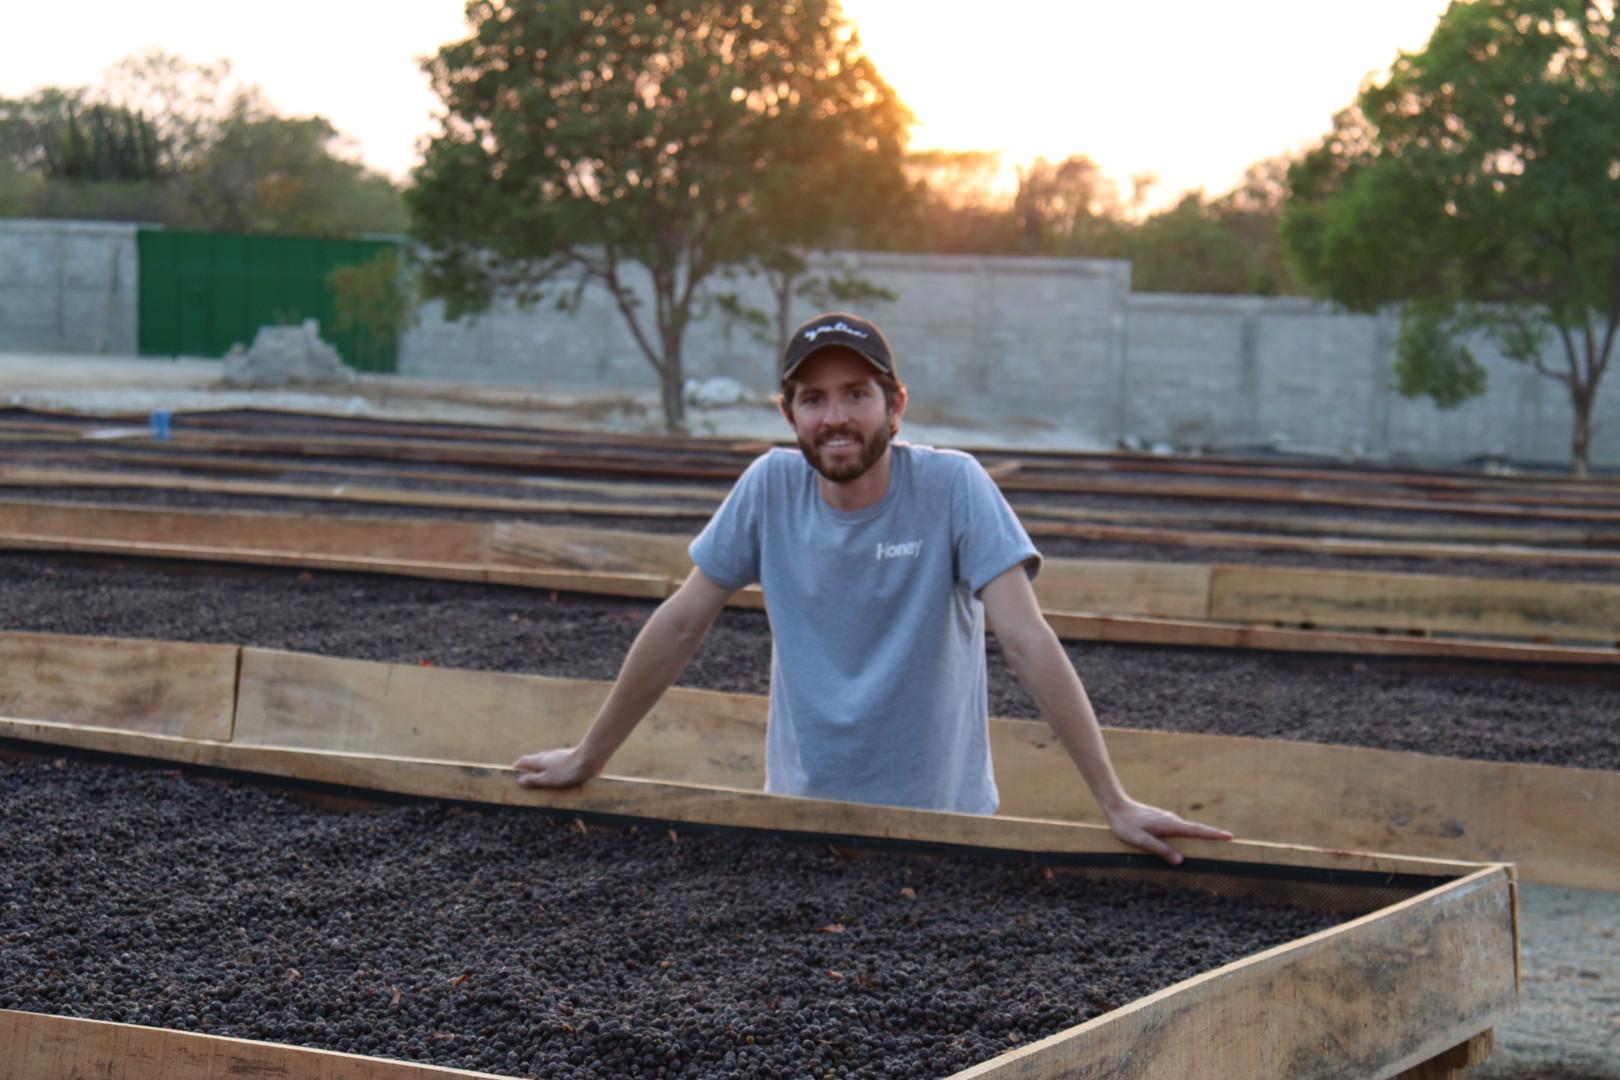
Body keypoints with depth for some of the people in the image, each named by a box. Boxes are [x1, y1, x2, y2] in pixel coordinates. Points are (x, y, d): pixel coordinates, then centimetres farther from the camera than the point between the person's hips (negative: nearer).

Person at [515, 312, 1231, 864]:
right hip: (800, 813, 3)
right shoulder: (770, 487, -5)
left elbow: (1027, 644, -18)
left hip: (940, 820, -2)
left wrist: (1115, 803, -23)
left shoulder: (952, 486, -13)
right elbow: (680, 626, 3)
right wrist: (587, 758, 8)